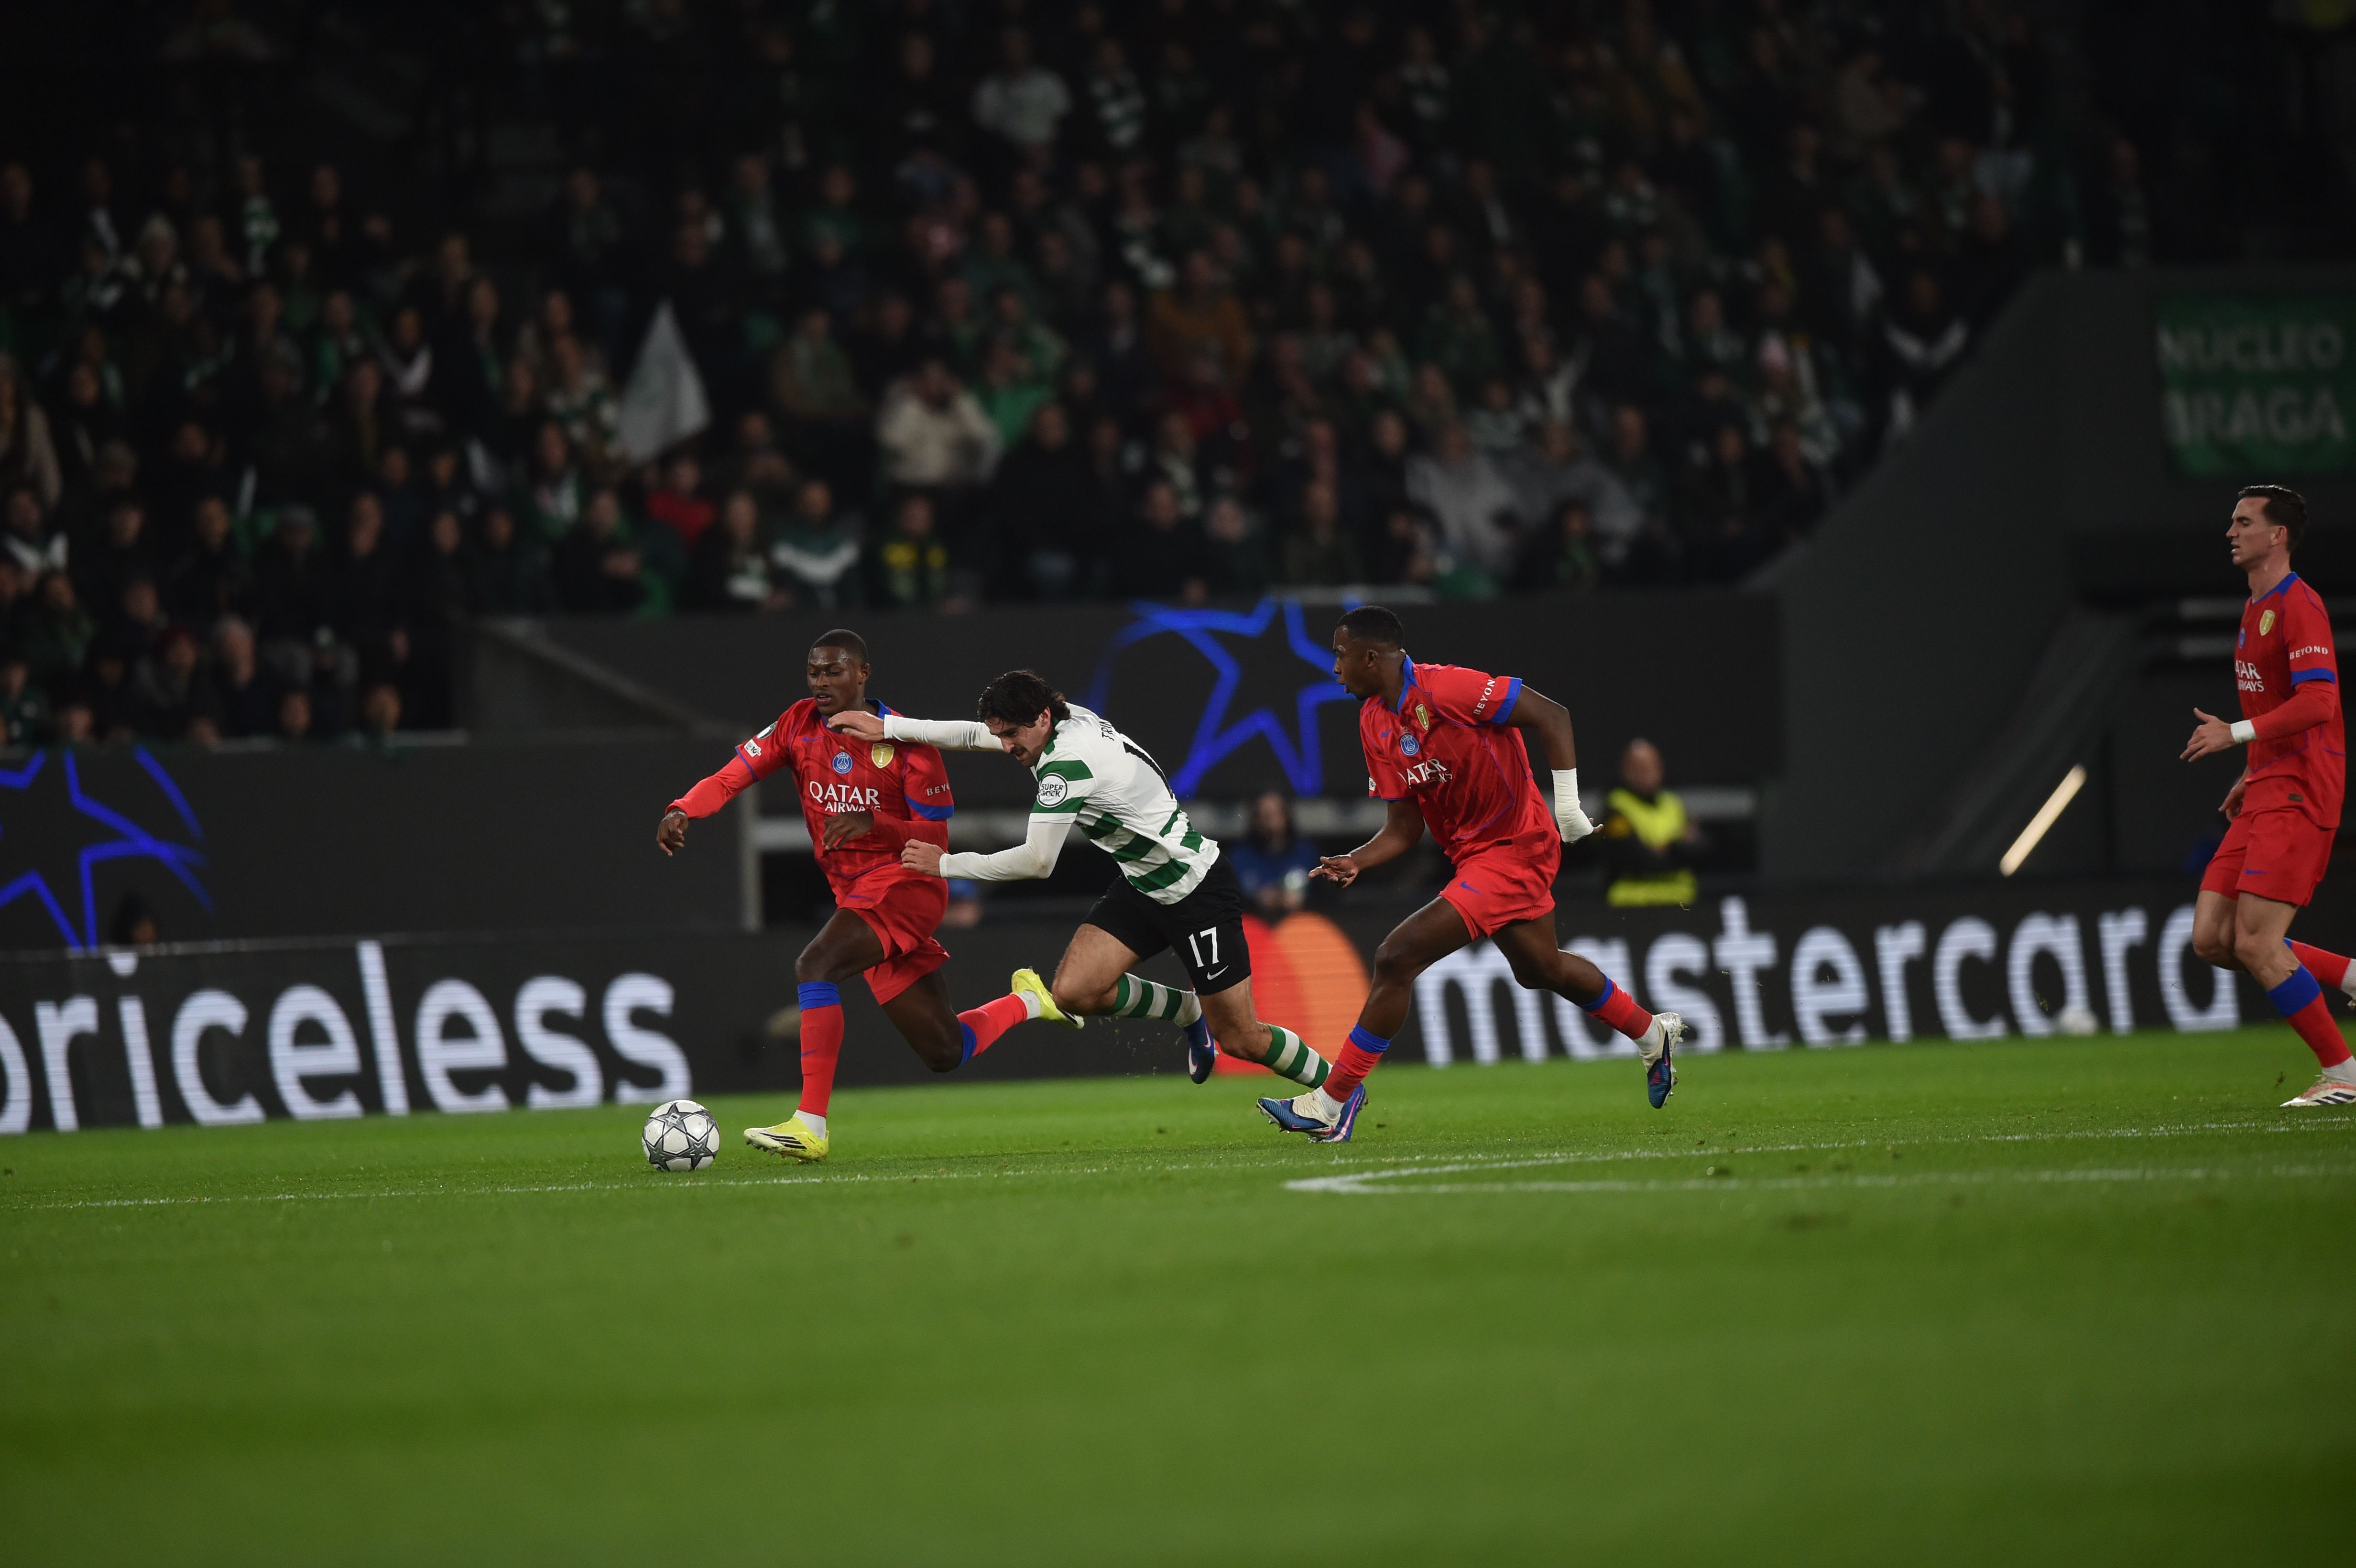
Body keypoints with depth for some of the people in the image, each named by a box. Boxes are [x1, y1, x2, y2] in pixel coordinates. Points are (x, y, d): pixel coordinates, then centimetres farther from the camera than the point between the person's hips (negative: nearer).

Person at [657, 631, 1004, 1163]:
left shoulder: (903, 740, -11)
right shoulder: (799, 725, 4)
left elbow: (937, 835, -9)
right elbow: (734, 775, -6)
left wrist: (874, 823, -27)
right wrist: (683, 810, -25)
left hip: (905, 884, -6)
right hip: (854, 894, 6)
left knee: (815, 964, -30)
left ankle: (811, 1126, -32)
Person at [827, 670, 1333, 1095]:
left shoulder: (1067, 763, -29)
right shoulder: (1072, 721, -3)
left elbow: (1037, 861, -27)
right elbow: (973, 734, 10)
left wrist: (946, 864, -18)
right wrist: (887, 728, 6)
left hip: (1198, 890, -9)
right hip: (1142, 884, 9)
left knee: (1240, 1039, -1)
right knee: (1073, 992, -9)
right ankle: (1190, 1013, 16)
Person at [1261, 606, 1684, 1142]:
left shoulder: (1443, 687, -22)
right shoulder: (1374, 722, 3)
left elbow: (1550, 716, -20)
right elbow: (1405, 828, 6)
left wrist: (1567, 804, -22)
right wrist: (1356, 862, -11)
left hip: (1513, 850, -10)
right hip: (1470, 851, 10)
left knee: (1396, 959, -17)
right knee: (1540, 967, 28)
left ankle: (1333, 1103, -10)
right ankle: (1654, 1034, 50)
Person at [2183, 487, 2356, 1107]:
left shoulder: (2298, 605, -11)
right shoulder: (2256, 608, 19)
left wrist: (2236, 734, -21)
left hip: (2297, 798, -10)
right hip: (2266, 796, 10)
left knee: (2256, 944, -14)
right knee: (2211, 940, 1)